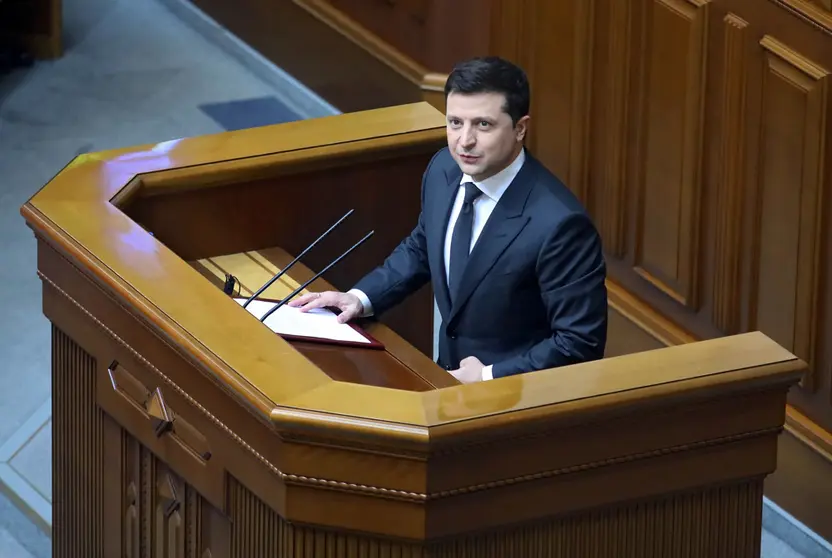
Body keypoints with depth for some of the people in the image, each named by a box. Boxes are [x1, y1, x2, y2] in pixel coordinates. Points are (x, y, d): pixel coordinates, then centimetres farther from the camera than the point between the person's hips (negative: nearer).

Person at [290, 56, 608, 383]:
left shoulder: (558, 223, -24)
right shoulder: (444, 170, -2)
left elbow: (580, 344, -18)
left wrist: (488, 377, -21)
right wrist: (361, 298, 4)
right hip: (450, 375, 7)